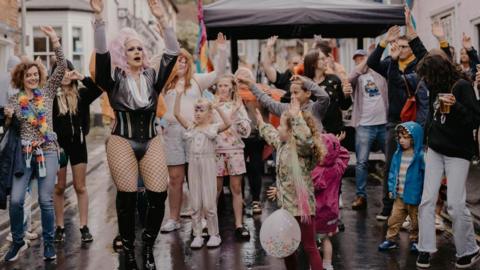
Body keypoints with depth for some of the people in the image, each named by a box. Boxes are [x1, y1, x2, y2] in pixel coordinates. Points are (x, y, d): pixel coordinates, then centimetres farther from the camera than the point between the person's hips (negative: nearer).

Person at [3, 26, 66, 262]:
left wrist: (55, 41, -13)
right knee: (15, 199, -7)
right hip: (24, 153, 1)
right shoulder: (14, 100, 6)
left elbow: (62, 67, -5)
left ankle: (48, 242, 14)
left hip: (47, 152, -1)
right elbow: (8, 127, 12)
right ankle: (18, 241, 12)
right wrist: (7, 116, -11)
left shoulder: (47, 91, 4)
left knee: (45, 200, -1)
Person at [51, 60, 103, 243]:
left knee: (80, 187, 6)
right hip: (59, 145, -2)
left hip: (78, 144, 2)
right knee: (59, 188, 8)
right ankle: (60, 227, 17)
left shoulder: (81, 94, 0)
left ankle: (84, 227, 12)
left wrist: (83, 78, -19)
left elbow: (100, 88, -11)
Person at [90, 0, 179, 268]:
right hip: (122, 143, -3)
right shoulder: (114, 79, -2)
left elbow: (173, 53, -3)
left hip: (152, 143, 3)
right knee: (127, 198, 1)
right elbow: (101, 52, -16)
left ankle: (149, 247, 14)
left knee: (159, 195, -4)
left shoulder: (152, 77, 6)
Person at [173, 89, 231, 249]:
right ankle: (197, 235, 13)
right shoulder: (190, 127, 9)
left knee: (209, 203, -2)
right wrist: (179, 95, -5)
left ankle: (214, 234, 11)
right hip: (193, 165, 3)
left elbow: (228, 124, -18)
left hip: (208, 165, -3)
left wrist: (218, 108, -21)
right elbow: (176, 114, 1)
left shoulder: (214, 127, 1)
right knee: (195, 204, 6)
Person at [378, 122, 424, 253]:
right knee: (394, 218, 9)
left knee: (415, 220, 12)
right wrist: (391, 188, 7)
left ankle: (414, 240, 28)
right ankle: (390, 239, 20)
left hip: (414, 196, -5)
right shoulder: (398, 154, 2)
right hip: (399, 195, 5)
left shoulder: (420, 156, -16)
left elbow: (427, 174, -15)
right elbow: (393, 172, 11)